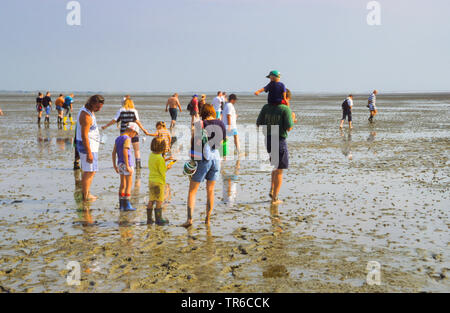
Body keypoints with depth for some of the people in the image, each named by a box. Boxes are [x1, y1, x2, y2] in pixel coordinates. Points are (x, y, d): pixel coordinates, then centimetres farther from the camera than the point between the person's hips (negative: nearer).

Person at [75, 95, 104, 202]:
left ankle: (87, 193, 26)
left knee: (91, 171, 17)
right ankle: (86, 196, 1)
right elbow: (84, 136, -25)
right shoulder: (86, 116, -22)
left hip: (91, 146, 10)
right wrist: (89, 153, -25)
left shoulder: (90, 111, 10)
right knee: (89, 172, -5)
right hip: (87, 146, -10)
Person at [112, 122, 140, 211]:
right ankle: (126, 205, -5)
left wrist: (115, 165, 16)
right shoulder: (127, 139, -13)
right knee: (129, 184, -2)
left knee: (122, 184, 13)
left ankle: (121, 204, 16)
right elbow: (125, 152, -22)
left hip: (120, 163, 8)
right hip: (127, 163, -8)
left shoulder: (118, 139, 11)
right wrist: (127, 166, -22)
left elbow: (114, 152, 12)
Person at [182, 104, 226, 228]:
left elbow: (193, 143, -14)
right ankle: (208, 219, 18)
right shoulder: (221, 124, 1)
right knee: (210, 191, 14)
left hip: (202, 160, -4)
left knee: (192, 190, 3)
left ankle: (189, 218, -7)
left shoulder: (199, 125, -11)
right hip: (215, 158, 4)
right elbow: (220, 143, 10)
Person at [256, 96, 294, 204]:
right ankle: (275, 198, 7)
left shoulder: (266, 107, 3)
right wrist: (292, 119, 4)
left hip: (268, 140, 5)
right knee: (279, 171, 5)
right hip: (280, 140, -5)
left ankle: (272, 190, 17)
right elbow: (289, 128, -15)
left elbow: (258, 124, 4)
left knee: (276, 166, 26)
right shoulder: (285, 109, -13)